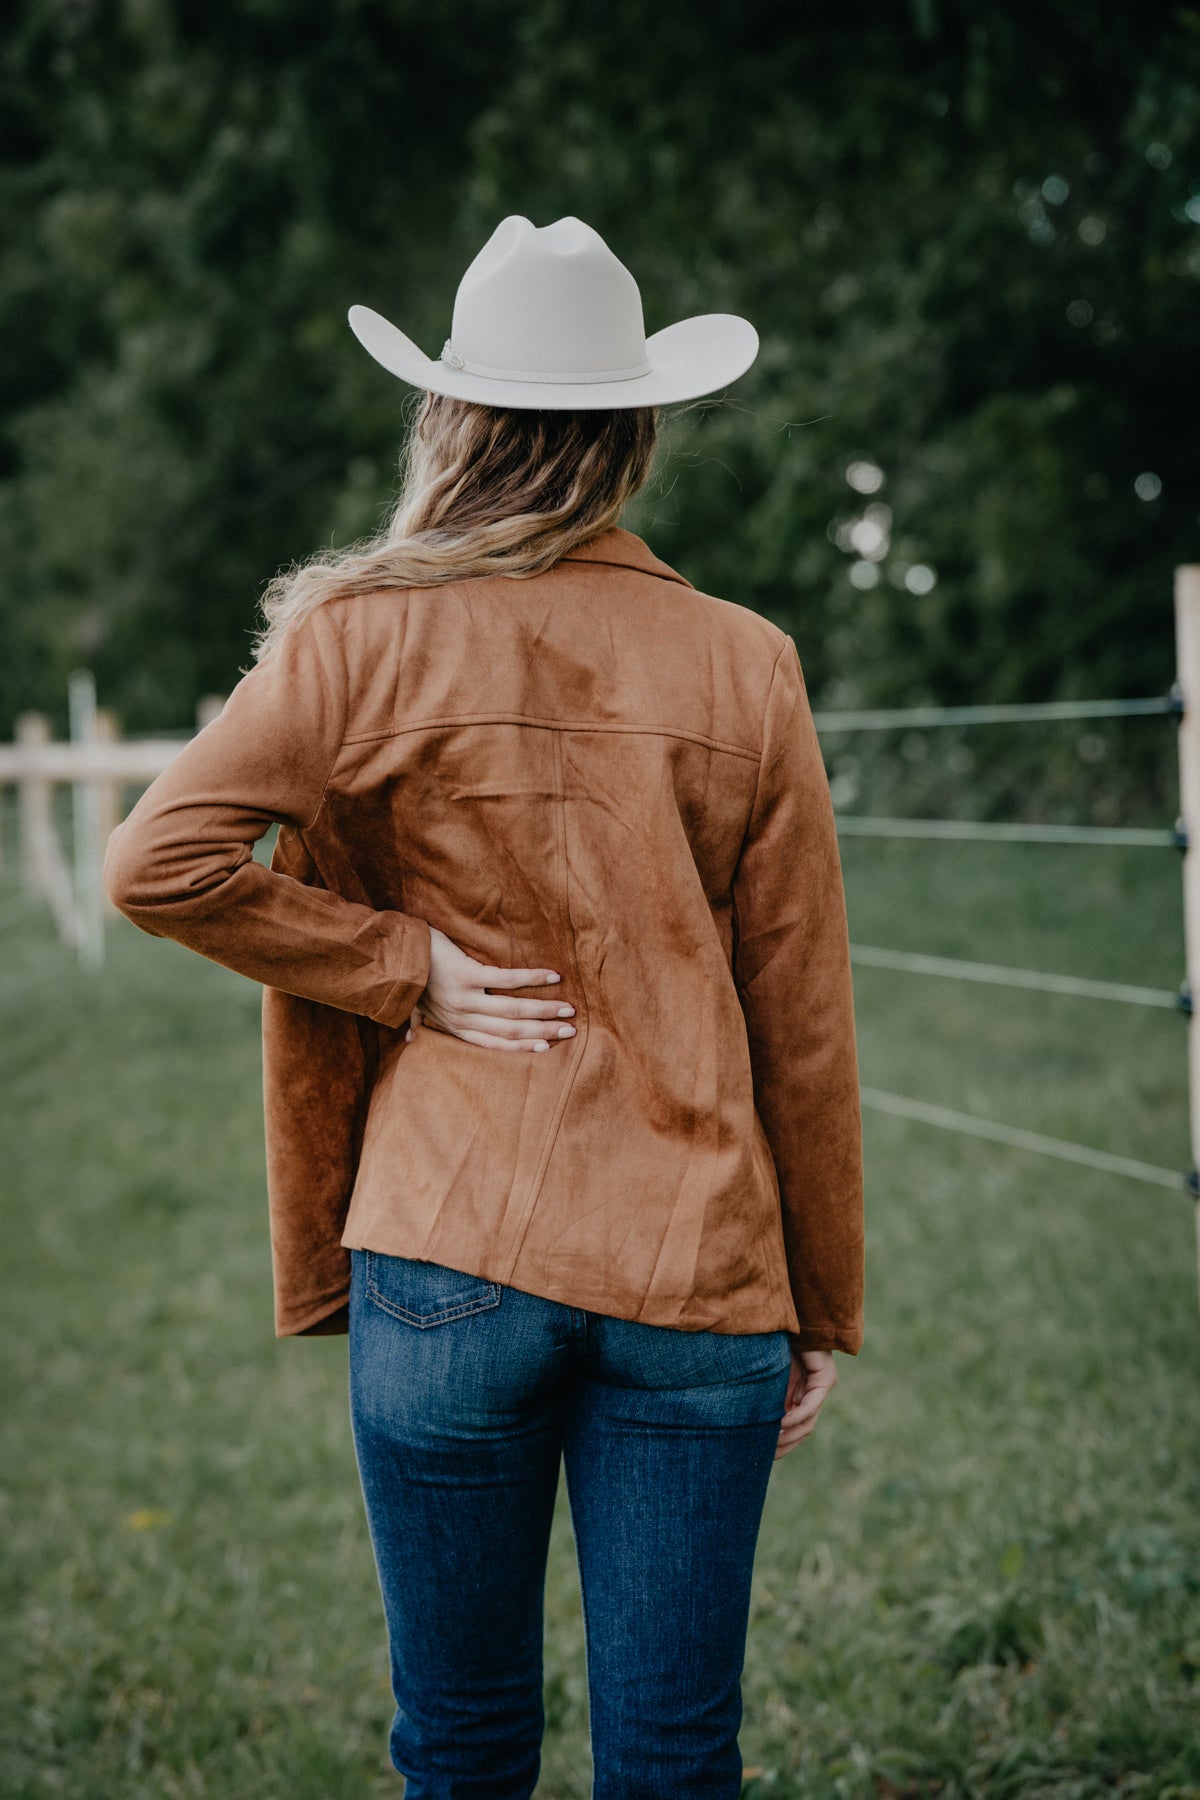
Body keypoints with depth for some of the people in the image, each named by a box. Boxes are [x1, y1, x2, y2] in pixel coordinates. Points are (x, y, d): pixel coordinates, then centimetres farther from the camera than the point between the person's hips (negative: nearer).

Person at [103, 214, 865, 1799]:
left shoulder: (365, 639, -1)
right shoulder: (746, 670, 2)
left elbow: (161, 860, -9)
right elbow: (804, 1026, 5)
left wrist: (409, 969, -2)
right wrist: (823, 1310, 13)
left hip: (447, 1260, 0)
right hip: (698, 1275, 1)